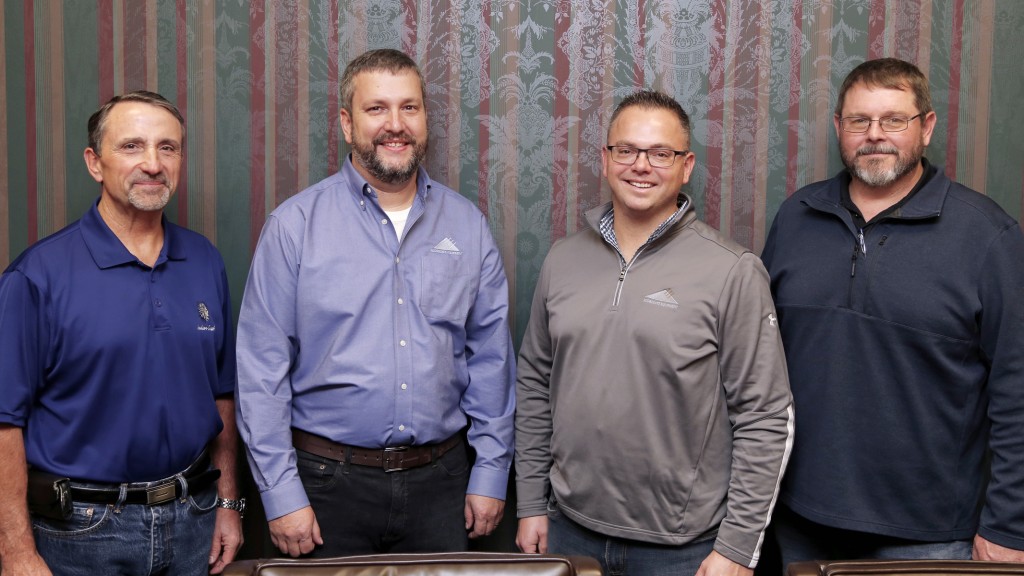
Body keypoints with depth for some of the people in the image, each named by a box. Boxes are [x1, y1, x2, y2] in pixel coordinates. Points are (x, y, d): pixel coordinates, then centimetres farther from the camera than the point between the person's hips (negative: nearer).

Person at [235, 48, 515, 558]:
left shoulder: (468, 225, 3)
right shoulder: (295, 225, -6)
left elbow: (491, 356, 5)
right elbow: (262, 367, -6)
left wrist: (490, 472, 3)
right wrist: (281, 491, -8)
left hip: (440, 478, 2)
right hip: (329, 478, -2)